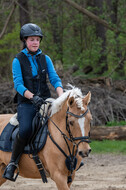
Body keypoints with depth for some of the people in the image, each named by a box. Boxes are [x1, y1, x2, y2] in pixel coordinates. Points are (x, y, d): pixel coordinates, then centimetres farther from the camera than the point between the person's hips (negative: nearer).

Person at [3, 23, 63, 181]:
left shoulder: (45, 59, 11)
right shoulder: (18, 60, 0)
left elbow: (55, 79, 5)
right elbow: (18, 84, -9)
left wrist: (61, 96, -15)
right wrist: (33, 97, -26)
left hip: (45, 101, 4)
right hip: (26, 103, -4)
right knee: (25, 130, -31)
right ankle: (12, 163, -14)